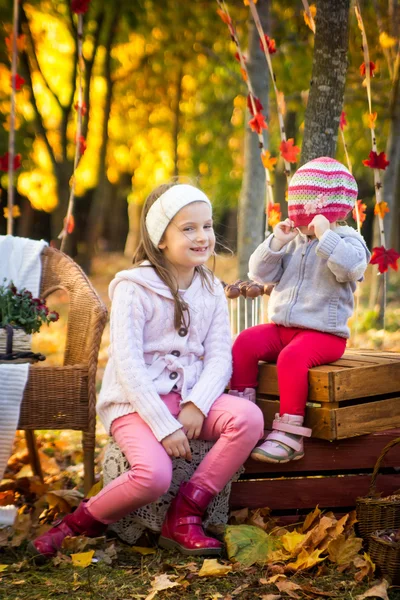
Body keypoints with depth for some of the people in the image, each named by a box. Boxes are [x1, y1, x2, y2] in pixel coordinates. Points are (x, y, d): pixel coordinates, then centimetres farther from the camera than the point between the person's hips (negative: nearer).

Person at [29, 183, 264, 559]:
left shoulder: (211, 289, 9)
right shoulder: (134, 288, -8)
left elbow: (219, 357, 2)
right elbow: (128, 363, -15)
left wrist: (197, 404, -18)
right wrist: (164, 426, -21)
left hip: (189, 396, 5)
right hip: (135, 401, -5)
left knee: (248, 418, -24)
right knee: (153, 476, -31)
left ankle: (183, 517, -12)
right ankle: (82, 522, -1)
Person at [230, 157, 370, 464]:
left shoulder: (347, 240, -1)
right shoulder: (293, 240, 16)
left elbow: (351, 266, -25)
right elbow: (260, 273, 10)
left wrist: (324, 235, -23)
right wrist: (276, 243, -4)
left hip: (324, 332, -6)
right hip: (282, 328, 6)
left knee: (292, 357, -34)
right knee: (245, 341, -18)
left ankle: (289, 435, -30)